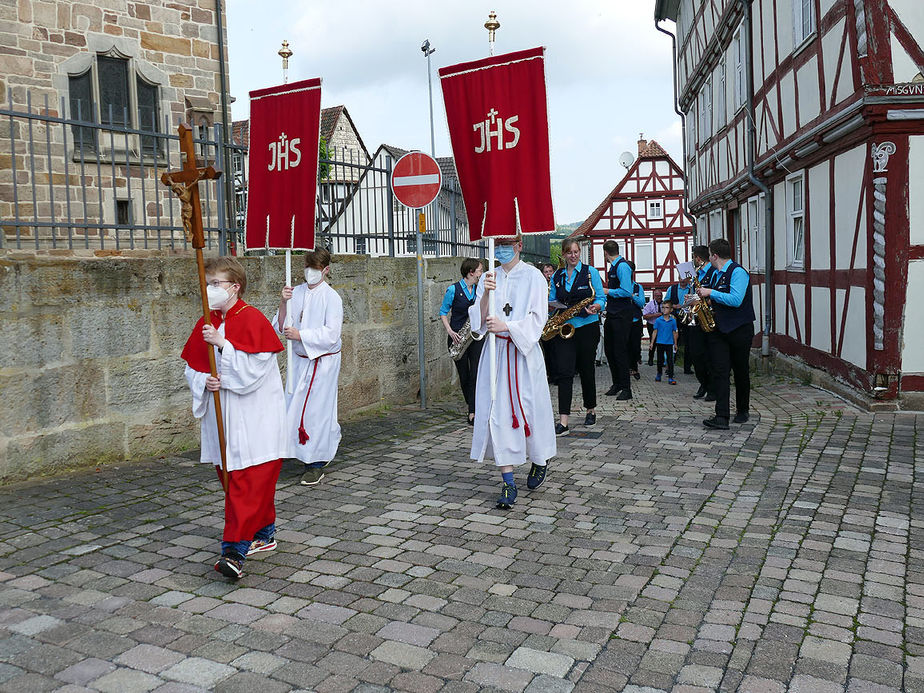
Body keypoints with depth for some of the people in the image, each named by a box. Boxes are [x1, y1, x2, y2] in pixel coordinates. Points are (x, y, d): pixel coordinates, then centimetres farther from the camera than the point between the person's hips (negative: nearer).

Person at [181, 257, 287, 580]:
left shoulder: (252, 319, -11)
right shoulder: (205, 325, 9)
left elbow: (253, 370, -19)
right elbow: (191, 368, 15)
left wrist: (223, 344, -22)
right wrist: (204, 381, -6)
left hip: (254, 417, -7)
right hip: (221, 416, 8)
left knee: (247, 483, -9)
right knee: (230, 478, 14)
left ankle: (235, 549, -10)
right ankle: (264, 534, 29)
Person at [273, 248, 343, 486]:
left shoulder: (331, 297, -9)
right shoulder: (296, 293, 6)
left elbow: (331, 334, -16)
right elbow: (281, 327, 2)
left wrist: (300, 335, -18)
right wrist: (283, 303, -13)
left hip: (323, 361, -5)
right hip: (300, 360, 6)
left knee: (316, 409, -2)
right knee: (294, 408, 8)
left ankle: (316, 464, 12)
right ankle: (327, 446, 30)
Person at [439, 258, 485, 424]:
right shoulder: (454, 290, -6)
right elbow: (443, 312, -1)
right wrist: (450, 331, -13)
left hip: (476, 336, 3)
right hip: (458, 337, -3)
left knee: (476, 374, -9)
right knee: (464, 376, 6)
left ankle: (473, 413, -8)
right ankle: (473, 406, 27)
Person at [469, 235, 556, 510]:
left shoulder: (533, 276, -1)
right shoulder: (488, 277, 10)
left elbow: (537, 318, -8)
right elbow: (480, 319, 3)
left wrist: (506, 326, -20)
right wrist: (486, 293, -14)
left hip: (524, 351, -3)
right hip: (496, 351, 3)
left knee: (529, 408, 4)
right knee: (498, 412, -4)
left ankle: (540, 460, 34)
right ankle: (508, 483, 0)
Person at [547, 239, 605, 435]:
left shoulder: (590, 272, 3)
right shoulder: (556, 276, 12)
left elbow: (601, 297, 1)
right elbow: (552, 301, 16)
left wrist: (596, 307, -21)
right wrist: (551, 306, -7)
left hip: (587, 326, -2)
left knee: (586, 369, 8)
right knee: (564, 371, -9)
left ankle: (591, 410, 31)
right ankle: (563, 422, -13)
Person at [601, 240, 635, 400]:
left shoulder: (622, 266, -14)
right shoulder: (613, 267, 14)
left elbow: (627, 292, -23)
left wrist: (608, 291, -14)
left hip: (622, 315, -10)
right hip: (612, 314, 10)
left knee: (620, 351, -6)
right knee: (609, 349, 14)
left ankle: (626, 389, 1)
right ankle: (616, 384, 25)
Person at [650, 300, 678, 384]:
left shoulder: (673, 321, 1)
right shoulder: (658, 320, -2)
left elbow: (674, 333, 8)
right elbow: (655, 332, 2)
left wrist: (675, 344, 11)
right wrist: (652, 342, 0)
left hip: (669, 343, 0)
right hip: (660, 343, 0)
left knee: (670, 360, -4)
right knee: (660, 360, 11)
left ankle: (670, 377, -1)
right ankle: (659, 374, 29)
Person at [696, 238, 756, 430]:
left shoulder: (738, 272, -11)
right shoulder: (716, 274, 15)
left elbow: (736, 300, -23)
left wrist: (710, 293, -17)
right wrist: (707, 300, 7)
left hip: (739, 329, -7)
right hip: (718, 329, 7)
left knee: (741, 372, 8)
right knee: (719, 372, -6)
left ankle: (743, 411, 24)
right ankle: (721, 416, -11)